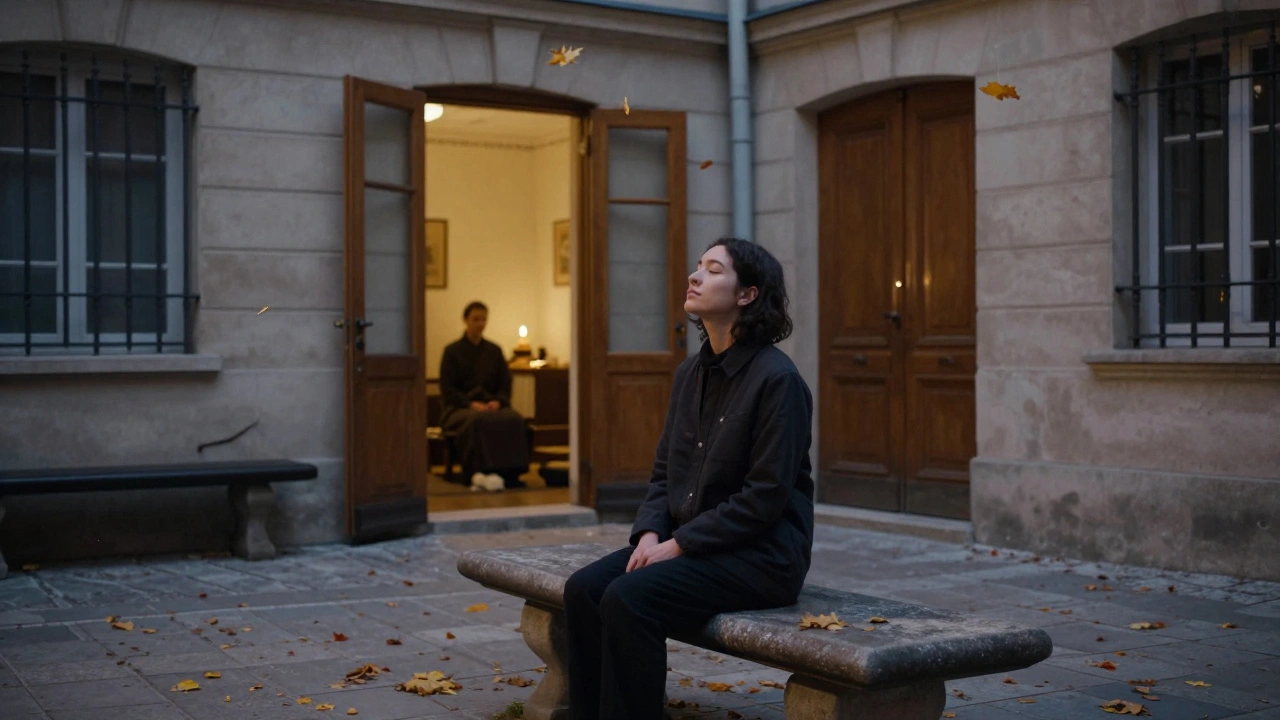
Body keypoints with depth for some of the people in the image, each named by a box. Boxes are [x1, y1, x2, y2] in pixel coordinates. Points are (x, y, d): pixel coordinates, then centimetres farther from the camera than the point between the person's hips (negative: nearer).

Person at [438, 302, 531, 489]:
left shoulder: (494, 351, 16)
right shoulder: (452, 351, 4)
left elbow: (505, 384, 13)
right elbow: (447, 390, -2)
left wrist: (497, 402, -10)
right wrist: (472, 404, -18)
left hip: (491, 405, 3)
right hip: (458, 408, -3)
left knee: (515, 419, -31)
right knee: (478, 420, -40)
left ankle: (510, 472, -32)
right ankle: (479, 473, -39)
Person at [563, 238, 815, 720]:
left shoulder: (776, 378, -14)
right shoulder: (691, 373, 11)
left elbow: (765, 497, -18)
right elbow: (663, 472, 15)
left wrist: (679, 544, -17)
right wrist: (650, 533, -4)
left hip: (760, 554, -7)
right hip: (687, 543, 8)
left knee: (628, 599, -27)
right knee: (583, 589, -13)